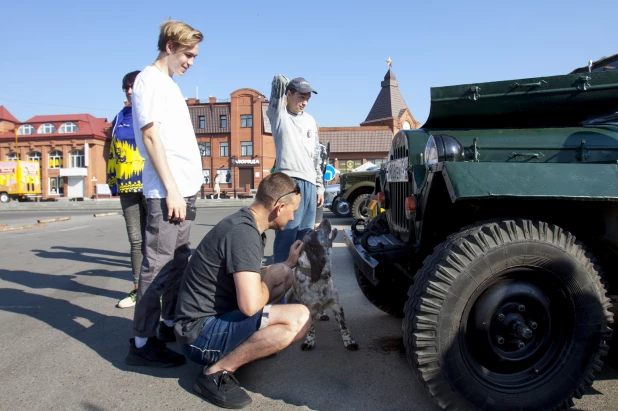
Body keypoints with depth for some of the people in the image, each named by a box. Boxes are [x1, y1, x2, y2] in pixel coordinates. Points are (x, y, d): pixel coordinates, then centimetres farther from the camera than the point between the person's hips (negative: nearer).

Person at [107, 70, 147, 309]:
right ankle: (138, 289, 18)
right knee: (136, 240, 10)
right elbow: (114, 152, 20)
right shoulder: (121, 117, 15)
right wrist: (113, 180, 14)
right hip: (127, 187, 5)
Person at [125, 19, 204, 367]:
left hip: (186, 189, 9)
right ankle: (143, 341, -1)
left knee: (179, 261, 14)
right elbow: (151, 135, -14)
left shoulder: (169, 84, 21)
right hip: (168, 192, -9)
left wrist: (187, 187, 18)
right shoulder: (150, 80, -5)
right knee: (159, 265, -8)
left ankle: (170, 323, 25)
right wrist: (171, 188, -19)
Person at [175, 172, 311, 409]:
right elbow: (250, 305, -31)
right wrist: (267, 285, -9)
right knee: (299, 318, -26)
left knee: (284, 274, 14)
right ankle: (217, 372, -12)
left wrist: (289, 263, 13)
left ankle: (250, 342, 15)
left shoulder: (246, 223, 6)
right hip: (200, 333, -10)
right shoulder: (243, 232, -24)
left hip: (216, 314, 10)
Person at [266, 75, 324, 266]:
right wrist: (282, 81, 14)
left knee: (304, 235, 9)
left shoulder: (310, 121, 21)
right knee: (286, 234, -8)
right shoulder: (278, 114, 5)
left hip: (309, 184, 6)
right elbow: (279, 81, -9)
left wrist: (320, 186, 17)